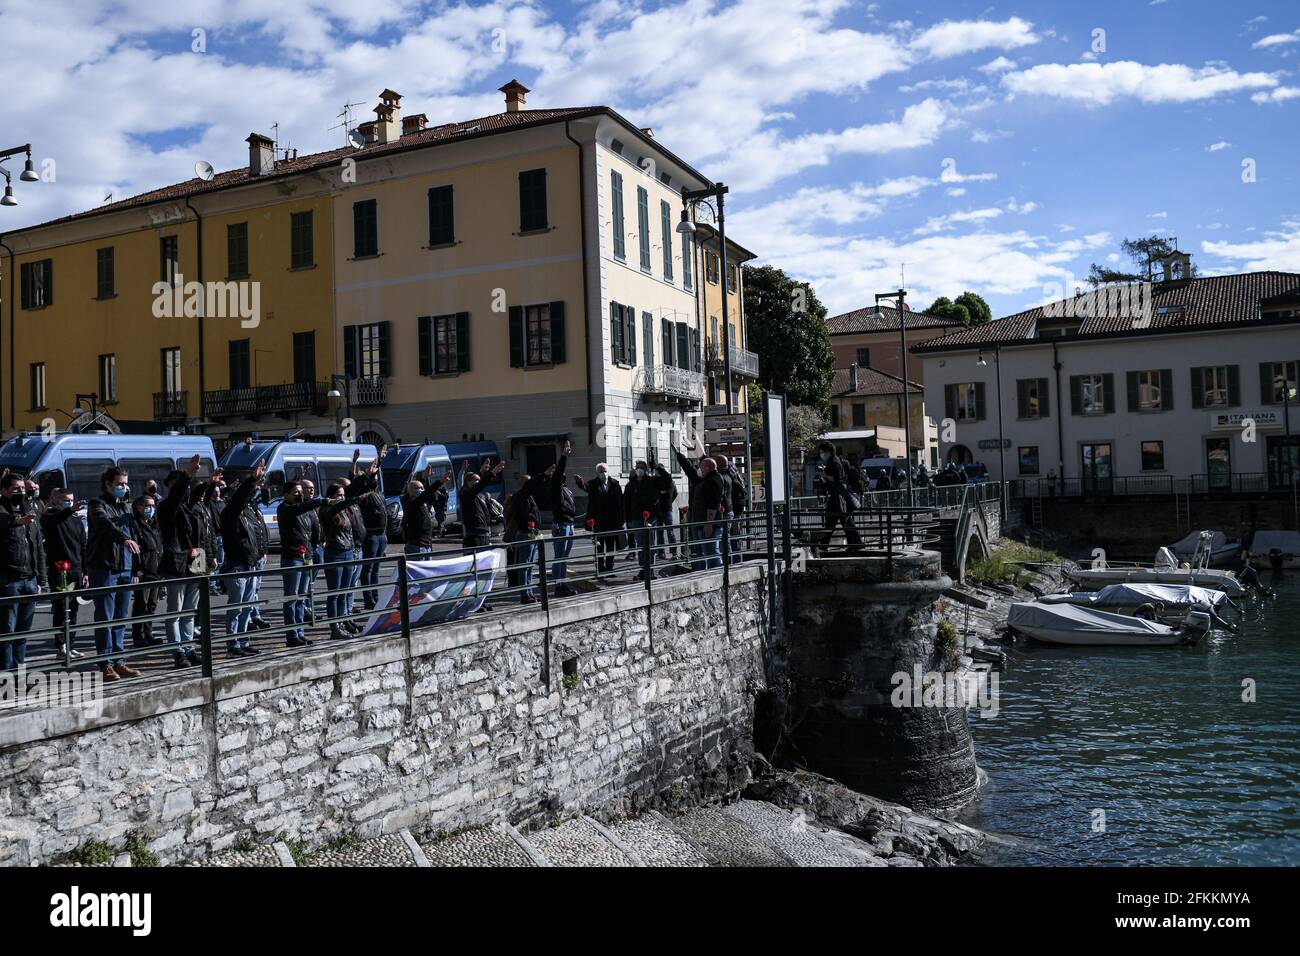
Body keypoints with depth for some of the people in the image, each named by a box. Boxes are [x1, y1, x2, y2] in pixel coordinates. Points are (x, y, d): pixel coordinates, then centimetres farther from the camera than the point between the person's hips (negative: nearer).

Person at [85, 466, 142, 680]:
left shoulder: (124, 506, 19)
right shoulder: (98, 505, -4)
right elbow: (106, 525, -26)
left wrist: (135, 569, 18)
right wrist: (124, 539, -44)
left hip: (125, 570, 7)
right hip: (104, 569, -7)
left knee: (121, 619, 10)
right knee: (105, 618, -4)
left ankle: (119, 662, 15)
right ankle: (106, 664, 0)